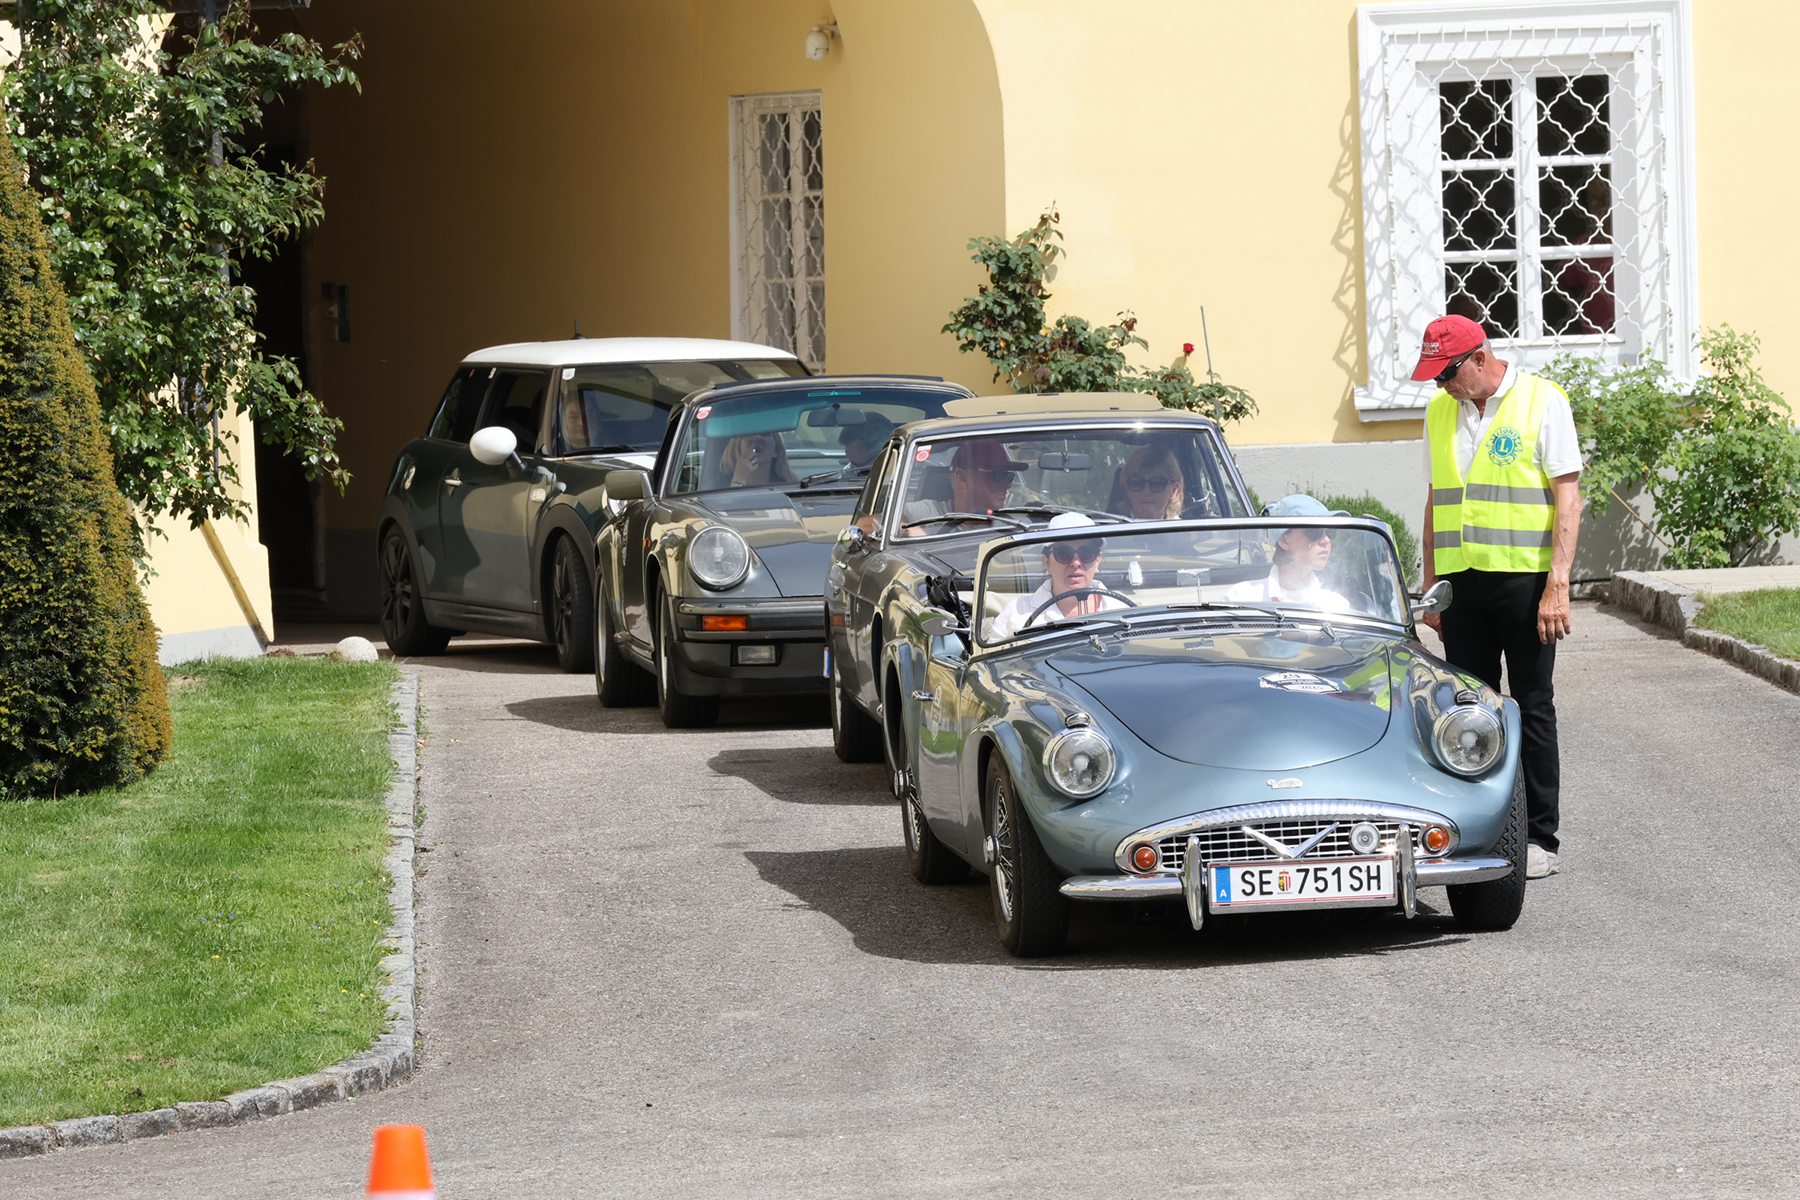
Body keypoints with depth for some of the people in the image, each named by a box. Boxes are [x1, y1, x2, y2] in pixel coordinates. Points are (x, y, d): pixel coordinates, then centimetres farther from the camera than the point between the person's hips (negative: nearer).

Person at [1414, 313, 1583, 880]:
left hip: (1525, 578, -5)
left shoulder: (1542, 403, -6)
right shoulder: (1441, 412, 11)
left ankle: (1541, 839, 5)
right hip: (1462, 579, 5)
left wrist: (1557, 584, -15)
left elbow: (1568, 497, -9)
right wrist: (1431, 587, 13)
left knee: (1532, 707, 0)